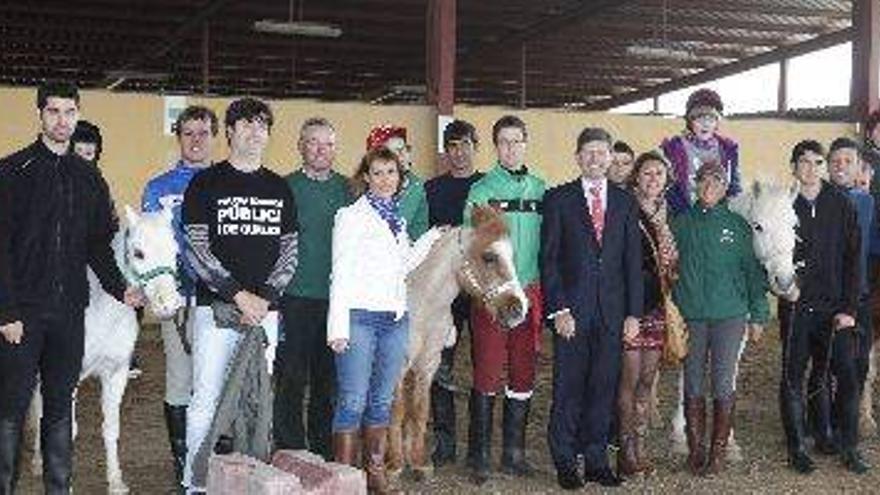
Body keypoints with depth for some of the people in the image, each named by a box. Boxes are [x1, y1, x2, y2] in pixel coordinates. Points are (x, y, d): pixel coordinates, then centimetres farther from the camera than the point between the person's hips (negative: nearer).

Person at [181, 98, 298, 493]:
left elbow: (289, 251, 11)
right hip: (215, 307, -3)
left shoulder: (279, 189, 13)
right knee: (207, 400, -3)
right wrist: (239, 294, -12)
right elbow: (196, 248, -5)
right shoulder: (207, 183, 2)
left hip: (265, 310, 3)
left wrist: (265, 297, -4)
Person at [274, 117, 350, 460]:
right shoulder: (285, 187, -1)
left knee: (328, 379, 11)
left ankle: (323, 449, 22)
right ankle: (290, 452, 9)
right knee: (292, 379, -1)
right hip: (296, 299, -3)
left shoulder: (346, 189, 10)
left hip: (337, 299, 4)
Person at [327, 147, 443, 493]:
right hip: (360, 317, -6)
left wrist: (432, 237, 15)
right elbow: (341, 273, -7)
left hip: (396, 319, 6)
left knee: (382, 400, 11)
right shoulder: (351, 216, -2)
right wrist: (338, 326, -13)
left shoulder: (398, 219, 16)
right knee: (353, 401, -6)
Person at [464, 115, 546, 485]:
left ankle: (514, 452, 19)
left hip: (530, 291, 4)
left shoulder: (540, 189, 9)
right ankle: (479, 455, 8)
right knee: (487, 375, -2)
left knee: (523, 375, 9)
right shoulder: (481, 190, -1)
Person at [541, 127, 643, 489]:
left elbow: (633, 260, 9)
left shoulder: (625, 202, 11)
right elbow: (549, 258, -1)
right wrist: (558, 309, -9)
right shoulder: (559, 199, 3)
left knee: (604, 388, 6)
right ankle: (566, 463, 11)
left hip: (612, 311, 3)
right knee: (568, 388, 1)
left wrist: (633, 313, 3)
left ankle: (596, 461, 16)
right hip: (571, 309, -2)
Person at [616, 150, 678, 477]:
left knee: (647, 379, 9)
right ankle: (626, 450, 4)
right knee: (630, 378, -4)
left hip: (657, 305, 6)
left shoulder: (667, 215, 13)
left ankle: (640, 447, 15)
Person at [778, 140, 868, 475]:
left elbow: (852, 259, 2)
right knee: (793, 376, 5)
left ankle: (849, 447, 10)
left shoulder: (841, 204, 4)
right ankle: (796, 448, 16)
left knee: (848, 374, -3)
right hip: (796, 308, -1)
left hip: (835, 307, 1)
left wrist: (849, 308, -4)